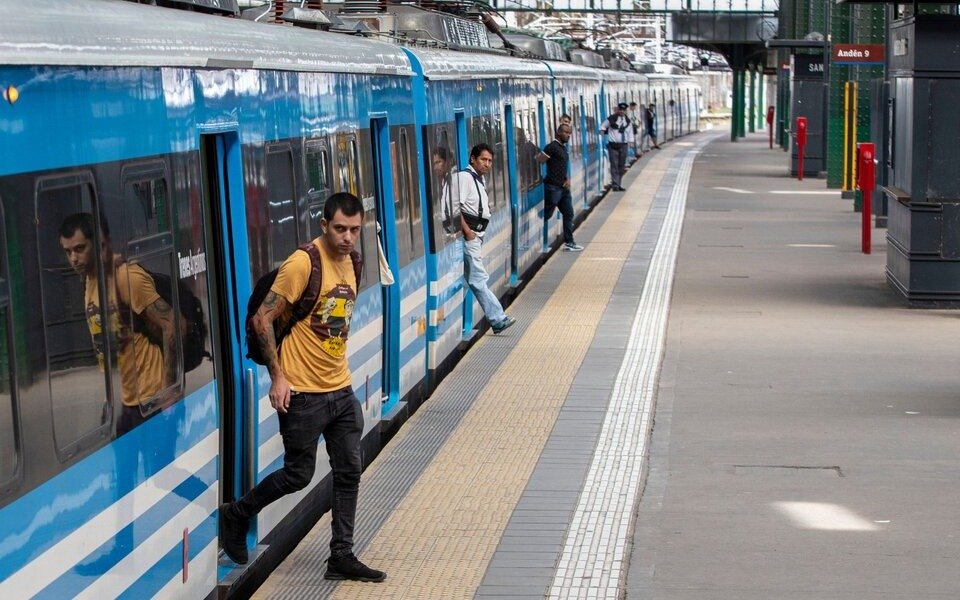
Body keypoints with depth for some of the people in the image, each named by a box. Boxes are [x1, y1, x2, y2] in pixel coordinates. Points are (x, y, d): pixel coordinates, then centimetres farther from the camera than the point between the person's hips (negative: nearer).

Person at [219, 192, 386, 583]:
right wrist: (278, 376, -16)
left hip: (341, 389, 7)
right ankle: (235, 515, 25)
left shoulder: (350, 263, 7)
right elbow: (263, 319, -16)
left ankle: (342, 557, 14)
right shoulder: (303, 263, -17)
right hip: (303, 393, -7)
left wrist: (338, 368, 14)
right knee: (299, 474, 3)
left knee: (349, 472, 6)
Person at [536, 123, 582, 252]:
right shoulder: (552, 147, -14)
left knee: (568, 214, 10)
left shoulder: (563, 147, 15)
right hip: (553, 187, -9)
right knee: (546, 215, -4)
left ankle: (569, 243, 15)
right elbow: (538, 161, -20)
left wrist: (568, 179, 5)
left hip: (563, 187, 9)